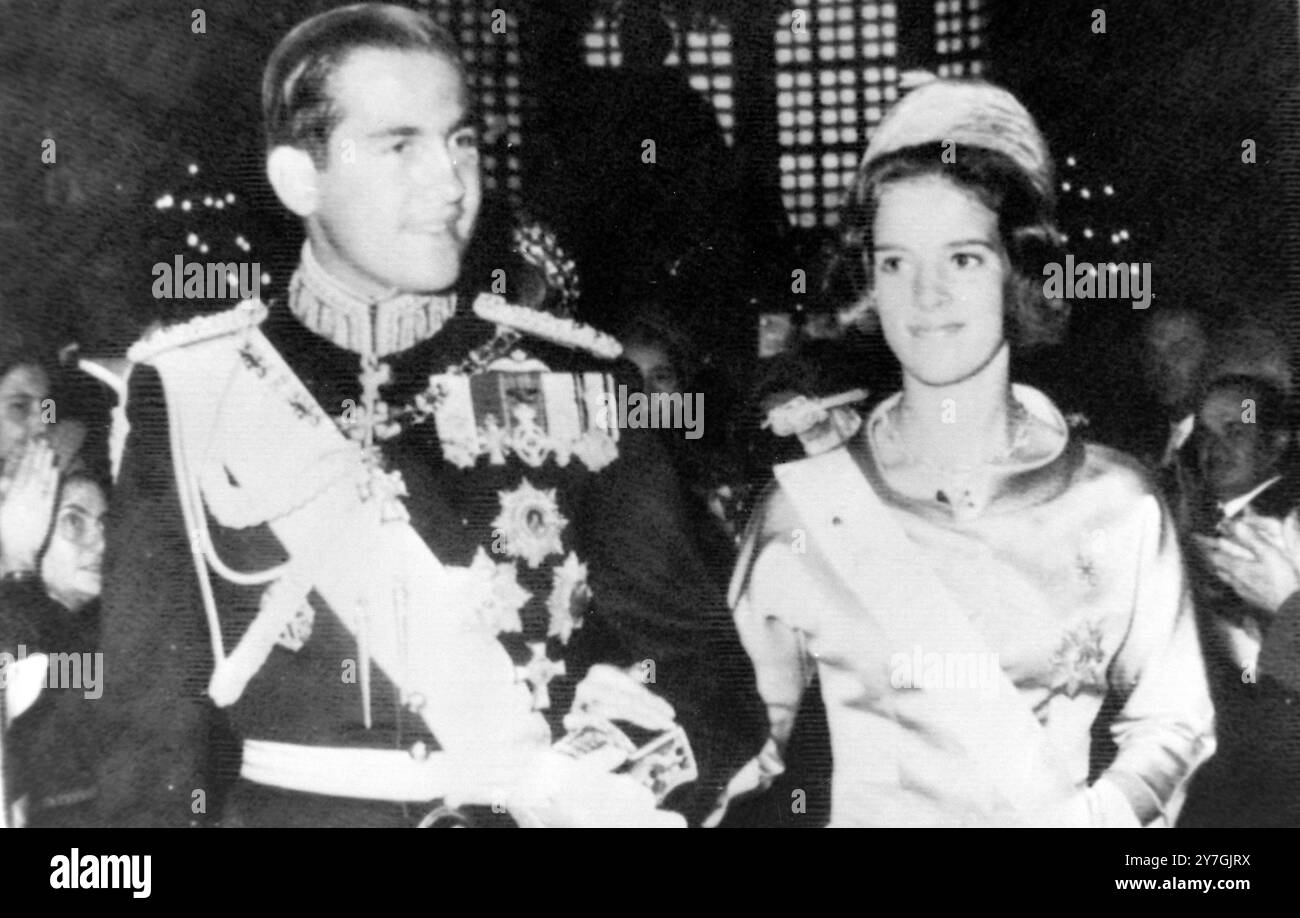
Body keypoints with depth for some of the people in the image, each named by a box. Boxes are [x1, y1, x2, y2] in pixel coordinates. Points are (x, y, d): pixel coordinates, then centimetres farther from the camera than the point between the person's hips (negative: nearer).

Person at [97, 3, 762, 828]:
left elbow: (692, 653, -3)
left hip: (565, 807, 1)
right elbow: (151, 710, -3)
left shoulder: (580, 382, -2)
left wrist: (641, 792, -21)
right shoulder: (192, 389, -4)